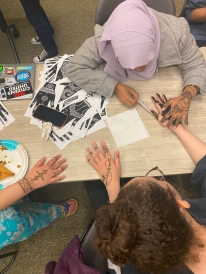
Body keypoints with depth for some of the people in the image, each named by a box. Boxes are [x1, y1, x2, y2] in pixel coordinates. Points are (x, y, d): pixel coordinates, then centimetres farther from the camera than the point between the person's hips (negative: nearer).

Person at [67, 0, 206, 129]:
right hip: (122, 89, 1)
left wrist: (186, 97, -40)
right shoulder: (104, 39, -35)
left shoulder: (175, 33, -34)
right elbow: (75, 69, -29)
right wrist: (115, 87, -40)